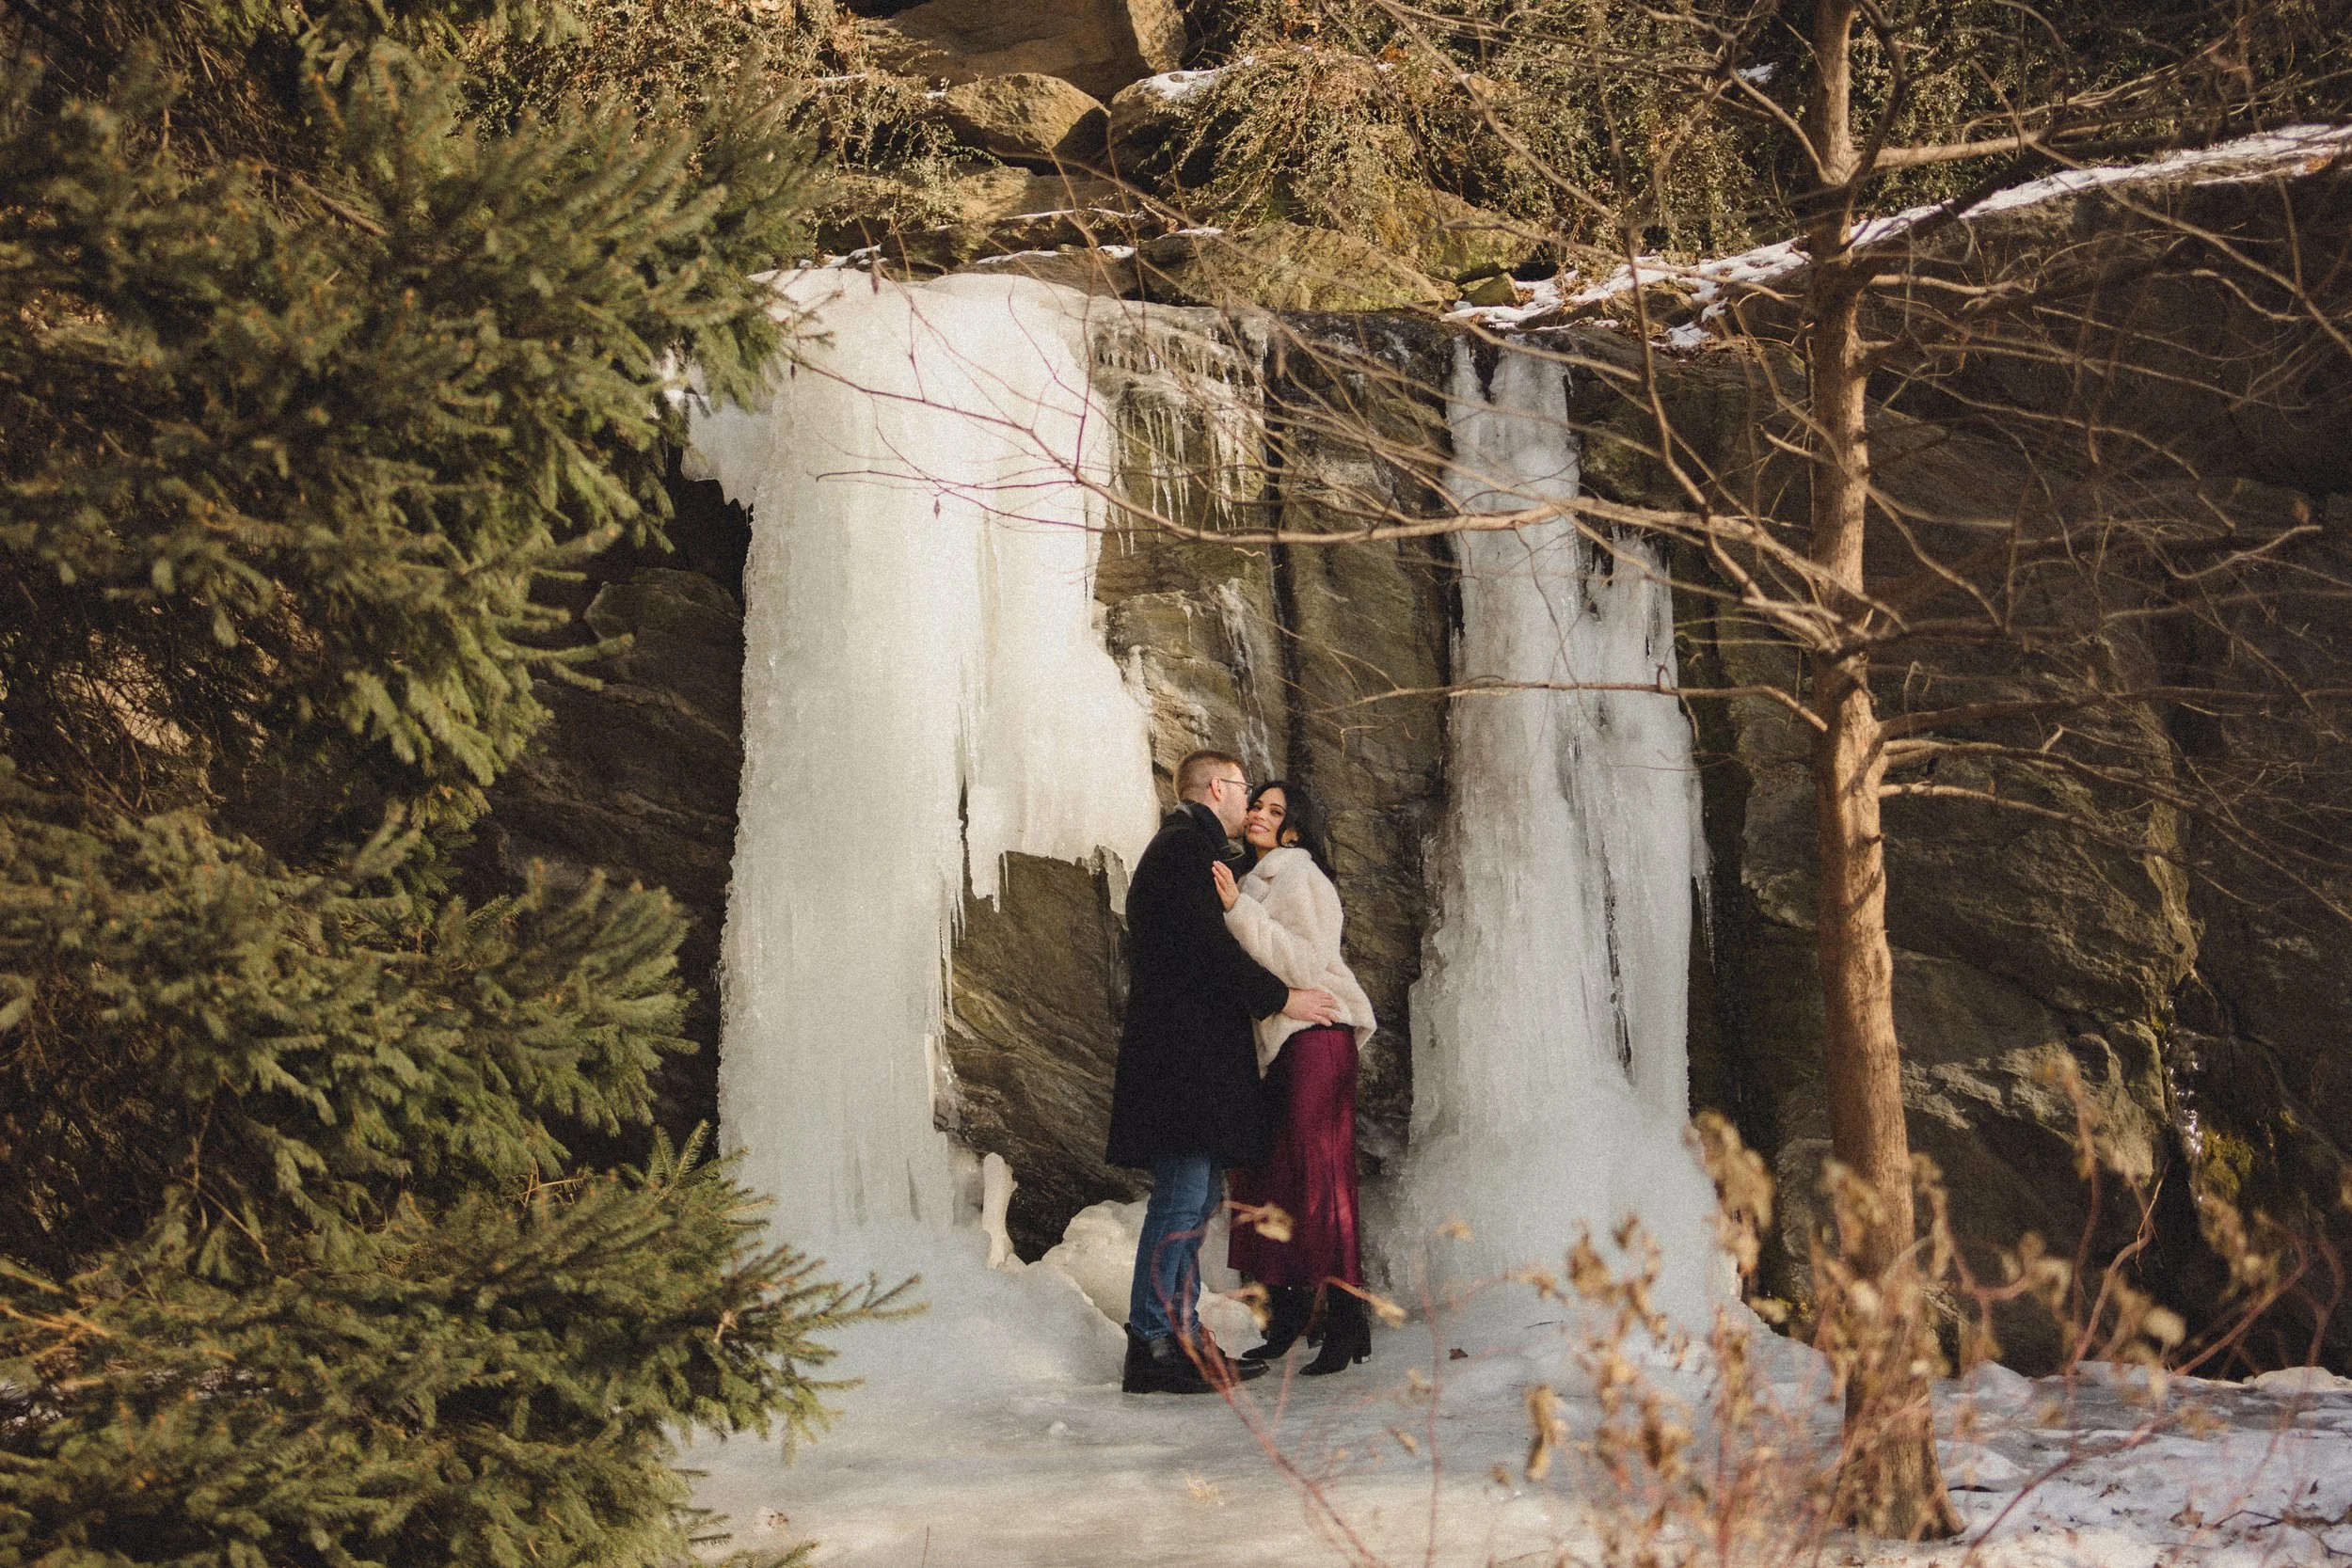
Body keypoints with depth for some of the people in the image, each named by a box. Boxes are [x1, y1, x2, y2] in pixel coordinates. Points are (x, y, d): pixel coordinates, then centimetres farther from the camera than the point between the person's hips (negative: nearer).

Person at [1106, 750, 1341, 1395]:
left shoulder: (1184, 847, 25)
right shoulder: (1188, 846, -8)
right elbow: (1207, 944, -17)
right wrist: (1282, 998, -11)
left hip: (1189, 1049, 11)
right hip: (1184, 1049, -11)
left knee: (1199, 1194, 11)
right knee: (1182, 1196, -12)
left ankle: (1182, 1339, 13)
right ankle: (1152, 1348, -11)